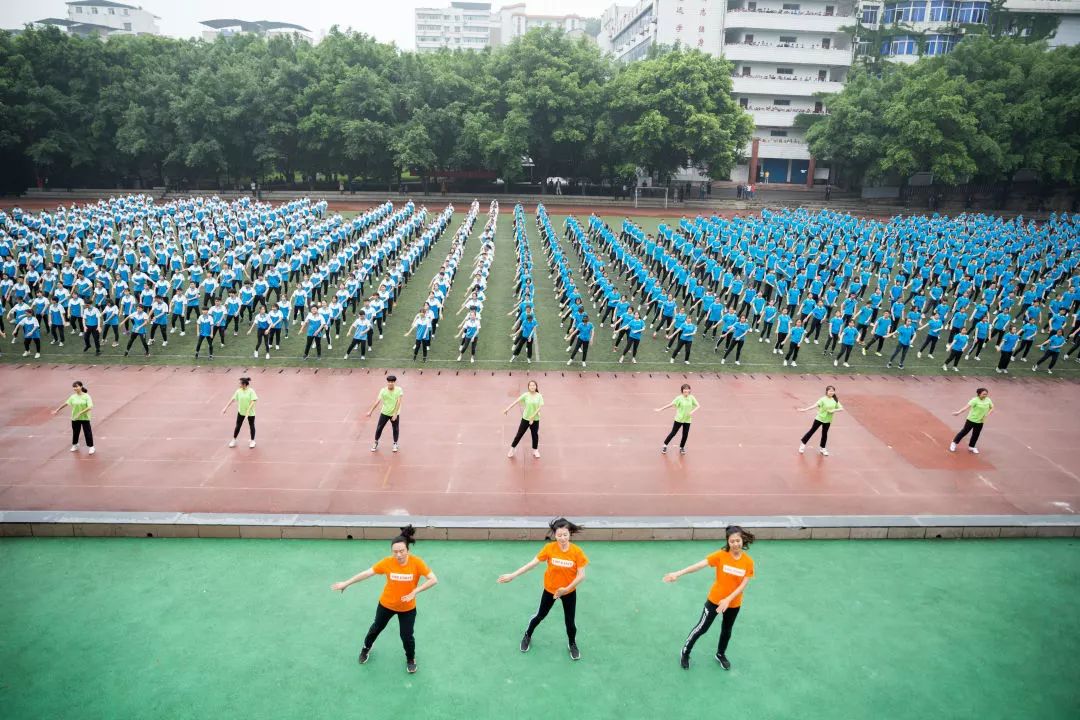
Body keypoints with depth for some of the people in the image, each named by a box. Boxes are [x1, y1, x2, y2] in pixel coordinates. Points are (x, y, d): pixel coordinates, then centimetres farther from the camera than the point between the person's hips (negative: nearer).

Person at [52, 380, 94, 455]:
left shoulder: (86, 396, -11)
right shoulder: (73, 397, 0)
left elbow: (90, 407, -19)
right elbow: (66, 403, 8)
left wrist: (81, 413, -24)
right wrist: (57, 410, 9)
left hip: (85, 418, -4)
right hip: (75, 418, 4)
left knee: (88, 432, 0)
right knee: (75, 432, 16)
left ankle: (91, 447, 11)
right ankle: (75, 445, 35)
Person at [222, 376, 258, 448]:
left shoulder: (251, 391, -15)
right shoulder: (238, 391, -4)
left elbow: (253, 401, -19)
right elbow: (232, 399, -1)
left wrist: (248, 410, -28)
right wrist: (226, 407, -4)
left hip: (250, 412, -3)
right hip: (241, 411, 3)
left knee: (251, 426, 10)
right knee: (238, 426, 8)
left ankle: (252, 441, 24)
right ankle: (234, 440, 22)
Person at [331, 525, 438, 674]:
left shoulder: (417, 563, -29)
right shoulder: (387, 562, -25)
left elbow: (434, 580, -29)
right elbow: (367, 573, -16)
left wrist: (415, 591, -36)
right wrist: (346, 583, -10)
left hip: (408, 607, -2)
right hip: (386, 604, 2)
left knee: (407, 636, 10)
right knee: (377, 627, 25)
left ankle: (411, 658, 43)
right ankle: (366, 648, 58)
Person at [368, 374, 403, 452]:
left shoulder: (399, 390, -13)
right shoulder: (383, 391, -12)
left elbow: (398, 402, -16)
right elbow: (377, 402, -12)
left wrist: (395, 414, -20)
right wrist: (370, 411, -15)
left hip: (395, 414, -1)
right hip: (384, 413, 1)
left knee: (395, 429, 10)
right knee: (379, 428, 5)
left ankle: (395, 444, 32)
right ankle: (376, 442, 27)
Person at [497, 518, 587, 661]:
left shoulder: (577, 551, -23)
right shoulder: (549, 548, -22)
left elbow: (581, 575, -19)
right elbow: (533, 563, -16)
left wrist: (566, 589, -26)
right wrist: (512, 575, -16)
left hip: (569, 592, 0)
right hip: (550, 589, 0)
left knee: (570, 621, 12)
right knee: (540, 615, 18)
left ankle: (572, 644, 42)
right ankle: (527, 636, 46)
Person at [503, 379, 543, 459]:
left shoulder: (539, 396, -8)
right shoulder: (526, 395, -9)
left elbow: (540, 407, -12)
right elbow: (516, 401, -16)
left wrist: (532, 417, -18)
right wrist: (508, 408, -24)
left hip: (535, 419, 1)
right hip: (525, 418, -1)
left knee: (535, 435, 13)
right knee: (519, 434, 5)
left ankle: (535, 450, 32)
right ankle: (512, 449, 19)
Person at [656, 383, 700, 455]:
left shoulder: (691, 398, -4)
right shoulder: (679, 398, -14)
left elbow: (698, 406, -3)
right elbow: (671, 404, -16)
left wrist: (693, 411, -21)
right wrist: (661, 409, -20)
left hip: (687, 420, 3)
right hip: (679, 419, -3)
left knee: (685, 434, 7)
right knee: (673, 433, 3)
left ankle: (681, 448, 27)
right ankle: (665, 445, 19)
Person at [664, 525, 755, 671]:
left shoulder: (748, 562, -15)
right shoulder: (721, 555, -21)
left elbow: (743, 585, -15)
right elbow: (700, 564, -28)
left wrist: (728, 599, -25)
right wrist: (679, 573, -36)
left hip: (734, 603, 2)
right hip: (715, 600, -2)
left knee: (727, 630, 23)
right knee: (702, 628, 8)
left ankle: (721, 655, 49)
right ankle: (685, 653, 28)